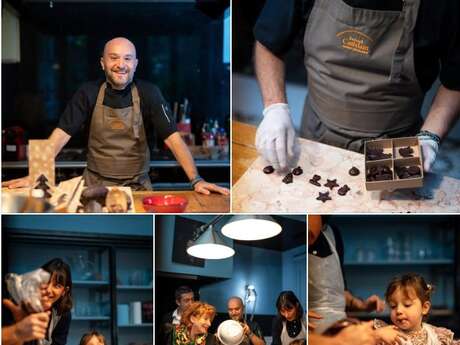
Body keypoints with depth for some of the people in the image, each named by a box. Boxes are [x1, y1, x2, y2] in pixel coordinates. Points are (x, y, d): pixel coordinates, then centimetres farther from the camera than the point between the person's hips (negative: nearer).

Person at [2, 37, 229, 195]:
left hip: (137, 186, -1)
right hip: (95, 184, 1)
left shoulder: (148, 93, -4)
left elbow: (172, 138, -9)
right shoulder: (89, 93, -1)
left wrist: (196, 180, -21)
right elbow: (62, 134, -5)